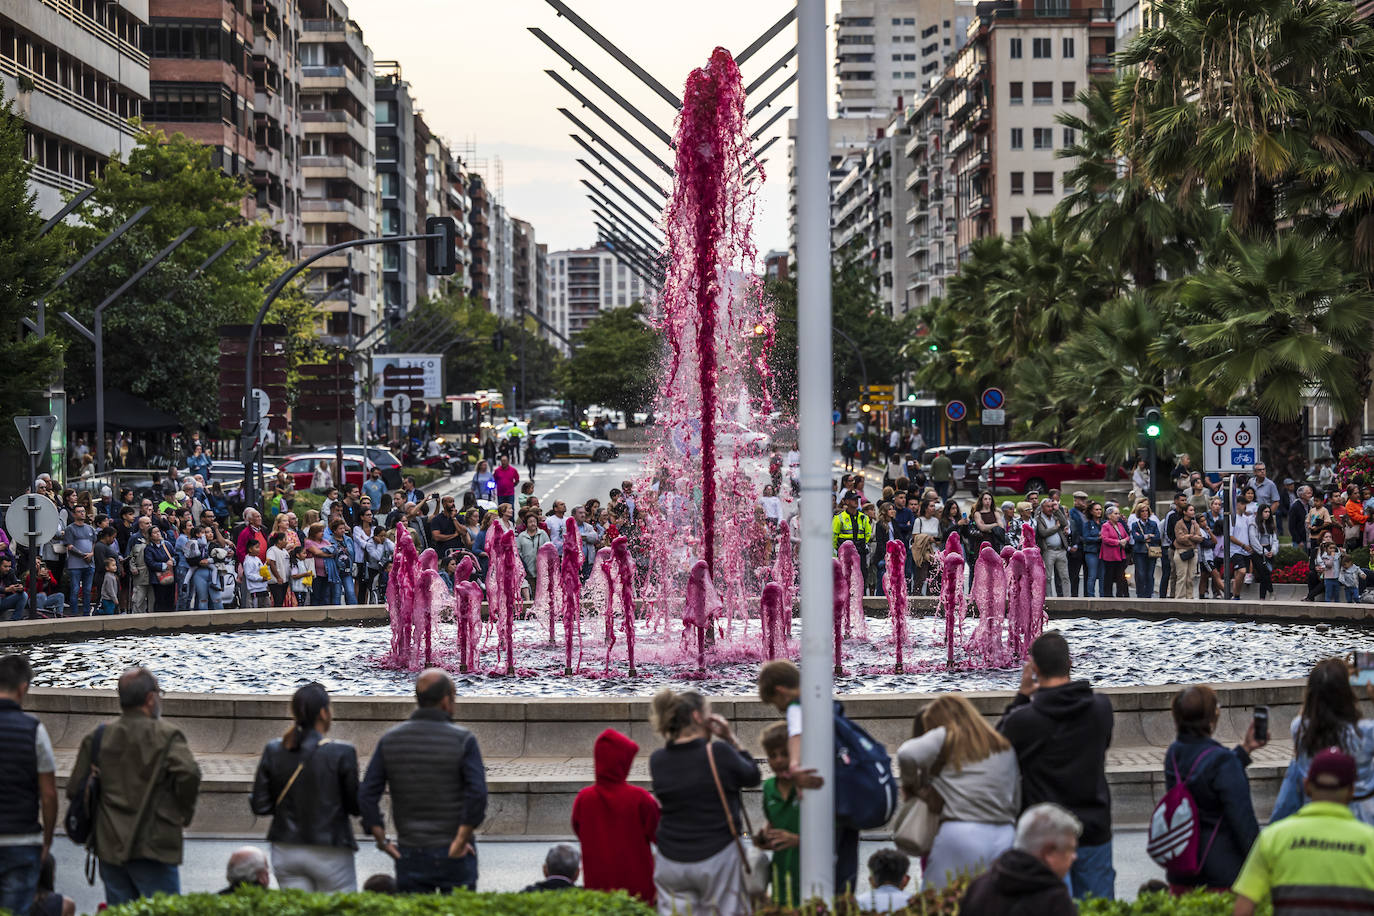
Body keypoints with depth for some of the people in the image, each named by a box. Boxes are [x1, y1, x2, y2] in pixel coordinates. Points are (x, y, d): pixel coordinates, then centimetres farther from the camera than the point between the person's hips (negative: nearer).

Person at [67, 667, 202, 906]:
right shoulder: (166, 736, -7)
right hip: (152, 848, -5)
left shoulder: (98, 737, 7)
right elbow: (188, 773, -23)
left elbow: (75, 789, 6)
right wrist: (185, 813, -6)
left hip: (108, 848, 5)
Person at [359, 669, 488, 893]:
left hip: (410, 855, 3)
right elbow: (477, 794, -19)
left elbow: (366, 795, -3)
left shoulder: (390, 740, 1)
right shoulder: (463, 740, -9)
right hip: (455, 857, -2)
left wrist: (382, 841, 2)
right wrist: (461, 841, -12)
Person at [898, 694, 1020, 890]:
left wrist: (910, 782, 4)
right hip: (1004, 835, 5)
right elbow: (1017, 801, 18)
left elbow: (907, 755, -12)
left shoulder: (945, 738, 5)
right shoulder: (1004, 747, 20)